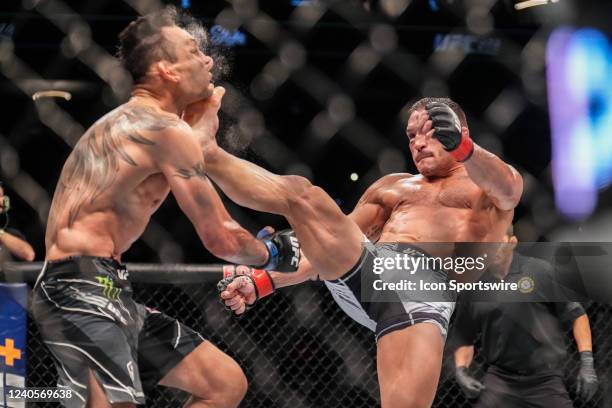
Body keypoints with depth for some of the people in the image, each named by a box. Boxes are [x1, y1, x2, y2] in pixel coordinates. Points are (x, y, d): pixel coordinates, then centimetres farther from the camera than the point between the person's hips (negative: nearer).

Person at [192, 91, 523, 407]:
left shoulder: (487, 188, 20)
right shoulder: (392, 186, 34)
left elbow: (507, 189, -7)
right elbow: (330, 243, 33)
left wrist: (462, 148, -29)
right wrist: (264, 282, 20)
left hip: (424, 287, -5)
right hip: (359, 269, 5)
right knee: (300, 192, -14)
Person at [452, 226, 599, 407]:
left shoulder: (541, 271, -3)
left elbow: (576, 314, 1)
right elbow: (463, 337, 14)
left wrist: (587, 363, -5)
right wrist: (461, 371, -2)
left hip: (545, 378, -2)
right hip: (499, 378, 2)